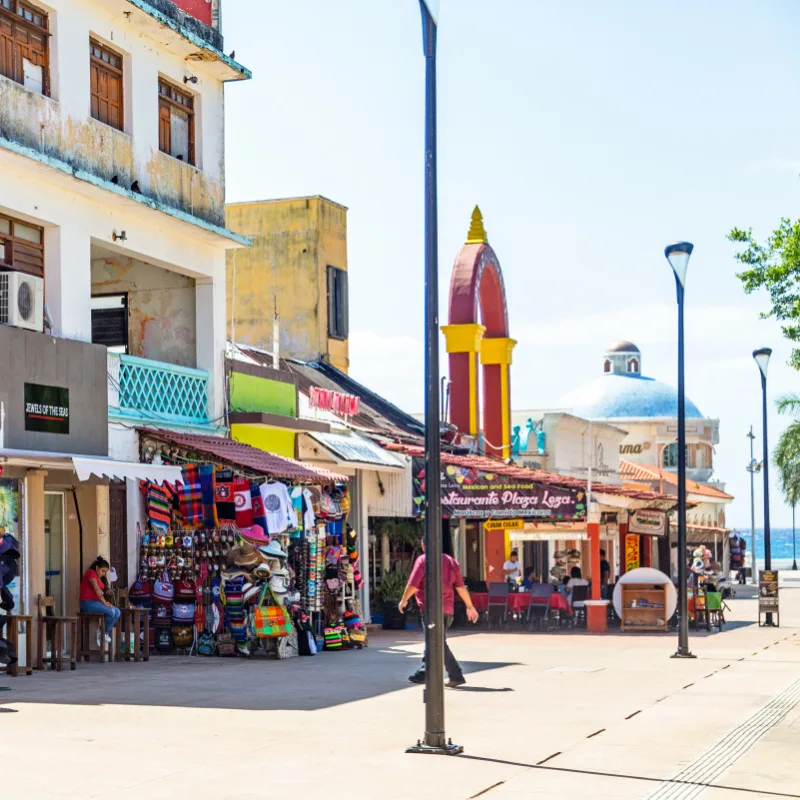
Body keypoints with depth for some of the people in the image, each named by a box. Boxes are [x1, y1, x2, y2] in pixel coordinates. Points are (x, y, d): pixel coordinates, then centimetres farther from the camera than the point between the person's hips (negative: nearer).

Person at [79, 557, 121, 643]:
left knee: (117, 612, -10)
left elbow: (100, 591, 12)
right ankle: (104, 632, -4)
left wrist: (106, 602, -5)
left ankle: (106, 633, -4)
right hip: (88, 603, -9)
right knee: (111, 611, -24)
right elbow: (97, 589, -15)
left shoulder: (100, 577, 22)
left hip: (97, 602, 9)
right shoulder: (91, 573, -6)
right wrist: (105, 603, -18)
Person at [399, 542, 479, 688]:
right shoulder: (451, 561, 11)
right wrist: (470, 606, 10)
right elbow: (460, 587, 7)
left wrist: (404, 600, 8)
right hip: (448, 609, 7)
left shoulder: (423, 560, -6)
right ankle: (424, 672, 24)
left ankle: (456, 675, -13)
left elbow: (413, 584, -8)